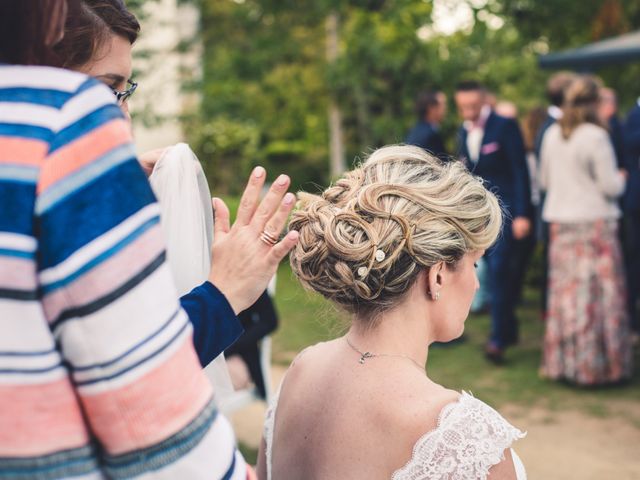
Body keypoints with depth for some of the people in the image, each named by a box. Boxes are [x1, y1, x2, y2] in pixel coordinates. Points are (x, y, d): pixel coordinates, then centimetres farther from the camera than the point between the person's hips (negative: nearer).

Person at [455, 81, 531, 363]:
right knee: (495, 272, 10)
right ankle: (509, 329, 22)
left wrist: (522, 214, -16)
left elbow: (520, 170, -11)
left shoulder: (505, 126, -8)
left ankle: (498, 338, -12)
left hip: (505, 209, -6)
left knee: (498, 268, -15)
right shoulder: (463, 133, 11)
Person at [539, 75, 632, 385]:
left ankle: (563, 360, 18)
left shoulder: (552, 135, 5)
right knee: (598, 291, 1)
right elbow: (610, 187, -12)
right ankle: (597, 363, 6)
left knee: (565, 290, 11)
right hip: (594, 222, -6)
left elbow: (544, 180, 14)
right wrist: (620, 178, 9)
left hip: (560, 222, 6)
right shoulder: (596, 136, -13)